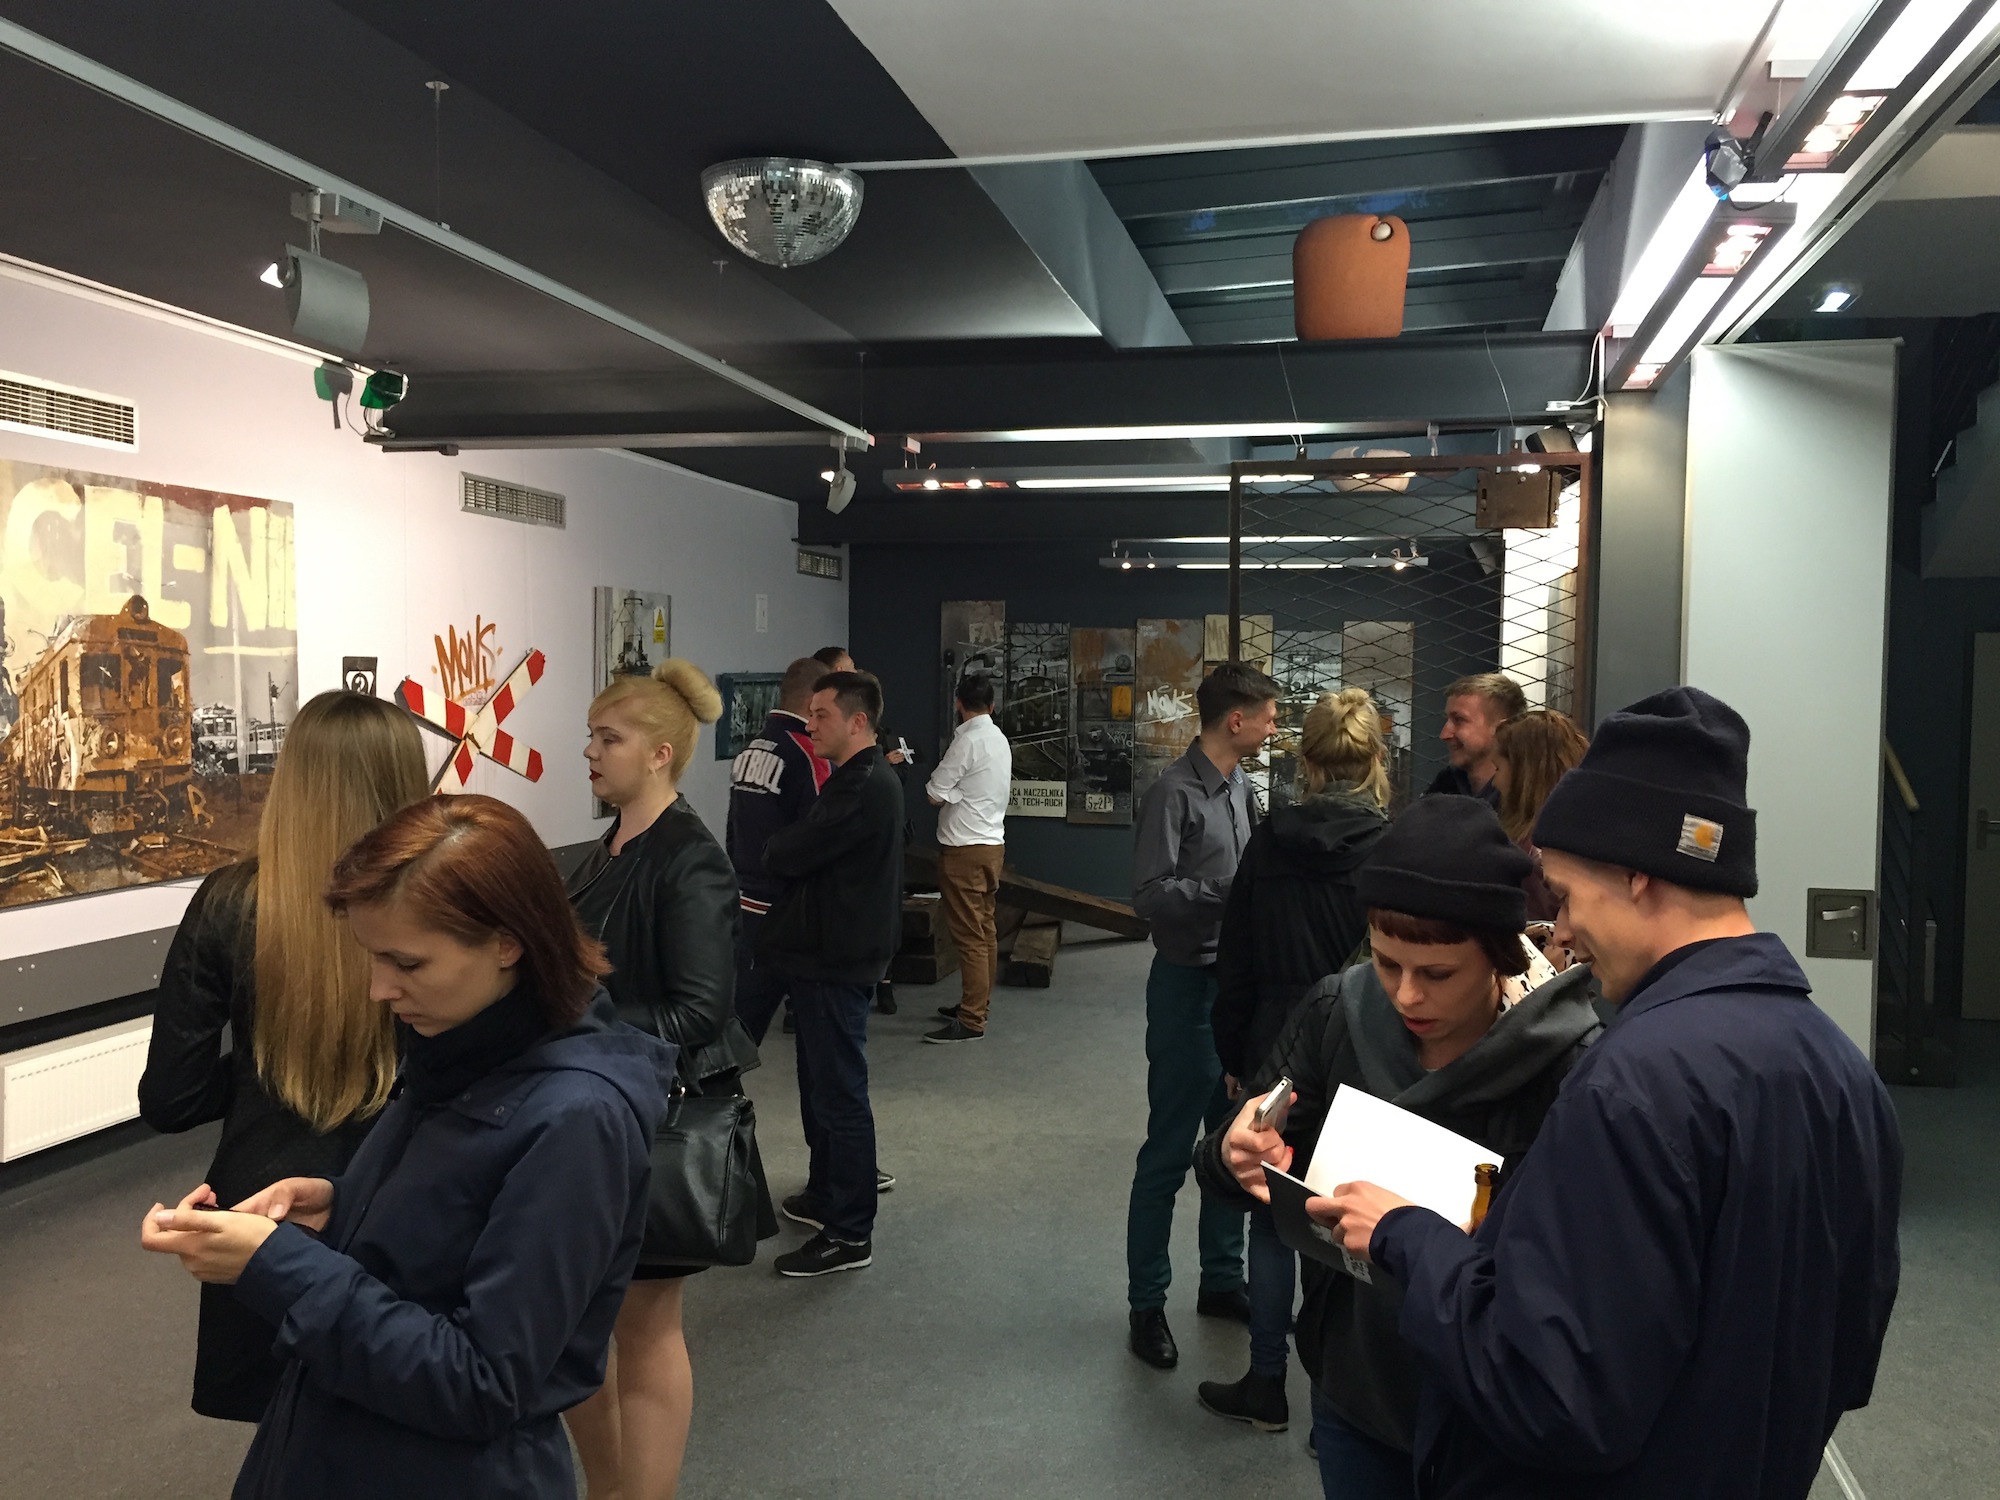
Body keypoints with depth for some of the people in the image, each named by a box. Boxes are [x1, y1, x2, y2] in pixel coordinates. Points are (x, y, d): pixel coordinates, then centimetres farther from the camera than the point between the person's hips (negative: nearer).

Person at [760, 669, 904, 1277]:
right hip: (825, 955, 11)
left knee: (839, 1091, -3)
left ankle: (850, 1234, 5)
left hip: (838, 964, -11)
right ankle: (826, 1196, 36)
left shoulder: (866, 789, -20)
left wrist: (774, 847, -1)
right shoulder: (860, 781, 15)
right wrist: (787, 850, -5)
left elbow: (790, 855, -22)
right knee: (821, 1084, 21)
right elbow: (804, 852, 15)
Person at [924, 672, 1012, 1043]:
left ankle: (971, 1021, -4)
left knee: (969, 936, -6)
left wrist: (936, 784, 5)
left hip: (965, 849, -9)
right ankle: (978, 1003, 26)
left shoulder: (967, 741, -16)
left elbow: (934, 795, -13)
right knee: (985, 930, 15)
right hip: (993, 842, 9)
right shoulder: (1000, 739, 10)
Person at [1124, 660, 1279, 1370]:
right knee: (1169, 1151, 1)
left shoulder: (1241, 786, 9)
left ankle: (1221, 1281, 30)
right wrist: (1233, 888, -21)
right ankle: (1147, 1304, 13)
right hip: (1190, 984, -8)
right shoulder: (1175, 792, -14)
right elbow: (1151, 895, -19)